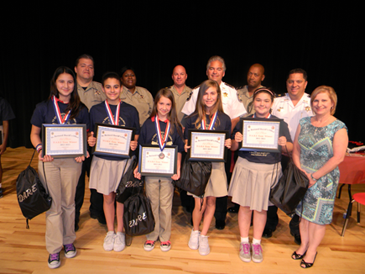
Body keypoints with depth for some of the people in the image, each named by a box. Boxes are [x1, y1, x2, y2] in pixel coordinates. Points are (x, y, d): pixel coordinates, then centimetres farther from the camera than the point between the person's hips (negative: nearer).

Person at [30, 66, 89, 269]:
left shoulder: (80, 109, 3)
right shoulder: (43, 107, 0)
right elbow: (34, 133, 4)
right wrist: (40, 149, -14)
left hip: (72, 161, 1)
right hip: (49, 161, -1)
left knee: (68, 203, 14)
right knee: (53, 205, 5)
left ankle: (68, 241, 33)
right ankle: (54, 248, 22)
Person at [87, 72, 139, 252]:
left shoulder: (131, 110, 1)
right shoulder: (95, 110, 3)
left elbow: (136, 135, 5)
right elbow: (90, 134, 9)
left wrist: (134, 144, -15)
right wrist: (90, 141, -13)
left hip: (124, 159, -1)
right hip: (103, 160, 1)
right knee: (108, 197, 13)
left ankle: (120, 232, 29)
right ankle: (110, 232, 33)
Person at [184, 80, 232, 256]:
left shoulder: (224, 119, 2)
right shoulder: (192, 119, 1)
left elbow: (227, 143, 9)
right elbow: (186, 142, 6)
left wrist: (228, 144, -12)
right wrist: (186, 147, -14)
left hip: (216, 164, 1)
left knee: (211, 201, 9)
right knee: (200, 203, 0)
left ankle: (203, 236, 29)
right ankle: (195, 231, 30)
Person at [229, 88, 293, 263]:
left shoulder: (280, 123, 1)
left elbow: (289, 149, 5)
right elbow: (233, 148, 5)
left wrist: (284, 144, -16)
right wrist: (236, 140, -17)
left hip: (268, 169, 0)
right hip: (245, 166, 1)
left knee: (260, 208, 10)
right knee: (245, 205, 8)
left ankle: (256, 243, 31)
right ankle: (244, 242, 28)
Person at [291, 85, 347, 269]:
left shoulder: (339, 128, -9)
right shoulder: (304, 122, 4)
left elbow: (338, 158, -15)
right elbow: (296, 150, 5)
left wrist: (314, 176, -15)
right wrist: (301, 172, -7)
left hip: (324, 180, -4)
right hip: (302, 177, 4)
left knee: (318, 216, 8)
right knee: (303, 213, 14)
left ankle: (312, 251, 27)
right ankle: (303, 245, 34)